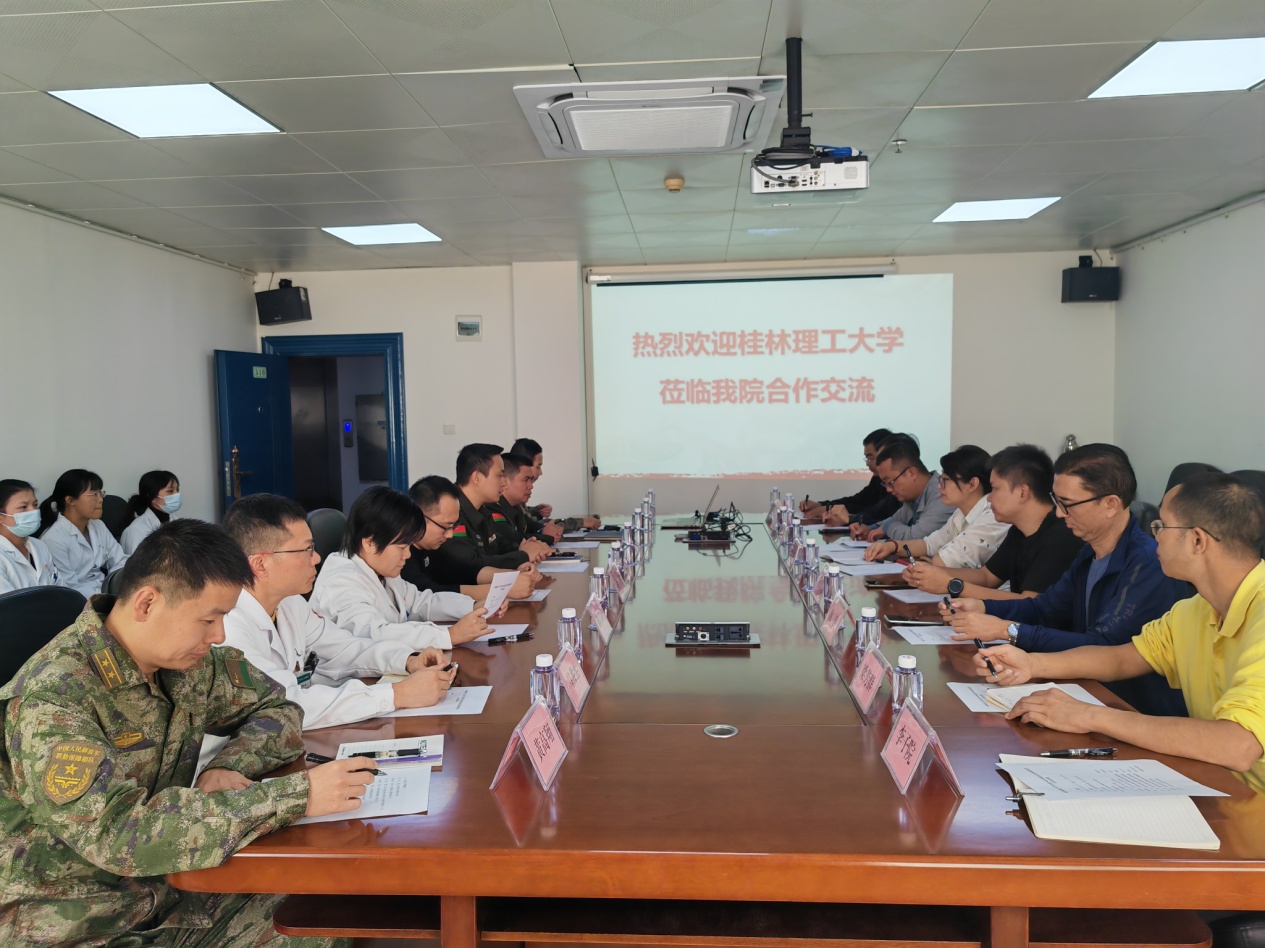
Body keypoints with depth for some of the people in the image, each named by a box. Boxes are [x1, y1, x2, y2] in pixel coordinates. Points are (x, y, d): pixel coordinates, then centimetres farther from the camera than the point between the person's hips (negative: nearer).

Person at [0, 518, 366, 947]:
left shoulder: (189, 662, -3)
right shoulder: (52, 699, -23)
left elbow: (274, 707, 9)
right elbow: (120, 832, -33)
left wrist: (230, 766, -13)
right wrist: (296, 795, -34)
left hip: (172, 899, 6)